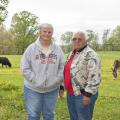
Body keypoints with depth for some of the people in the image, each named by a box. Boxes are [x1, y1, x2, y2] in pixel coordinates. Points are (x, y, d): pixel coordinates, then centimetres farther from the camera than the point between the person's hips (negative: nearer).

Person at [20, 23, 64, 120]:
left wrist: (58, 82, -7)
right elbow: (25, 68, -8)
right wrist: (36, 81, -14)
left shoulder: (58, 49, 2)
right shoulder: (32, 48, -5)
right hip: (33, 89, -2)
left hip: (52, 89, 2)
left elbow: (62, 67, 3)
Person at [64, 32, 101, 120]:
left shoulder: (90, 55, -15)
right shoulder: (72, 54, 12)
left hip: (83, 94, -8)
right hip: (71, 93, 9)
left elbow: (95, 76, -22)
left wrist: (87, 94, -23)